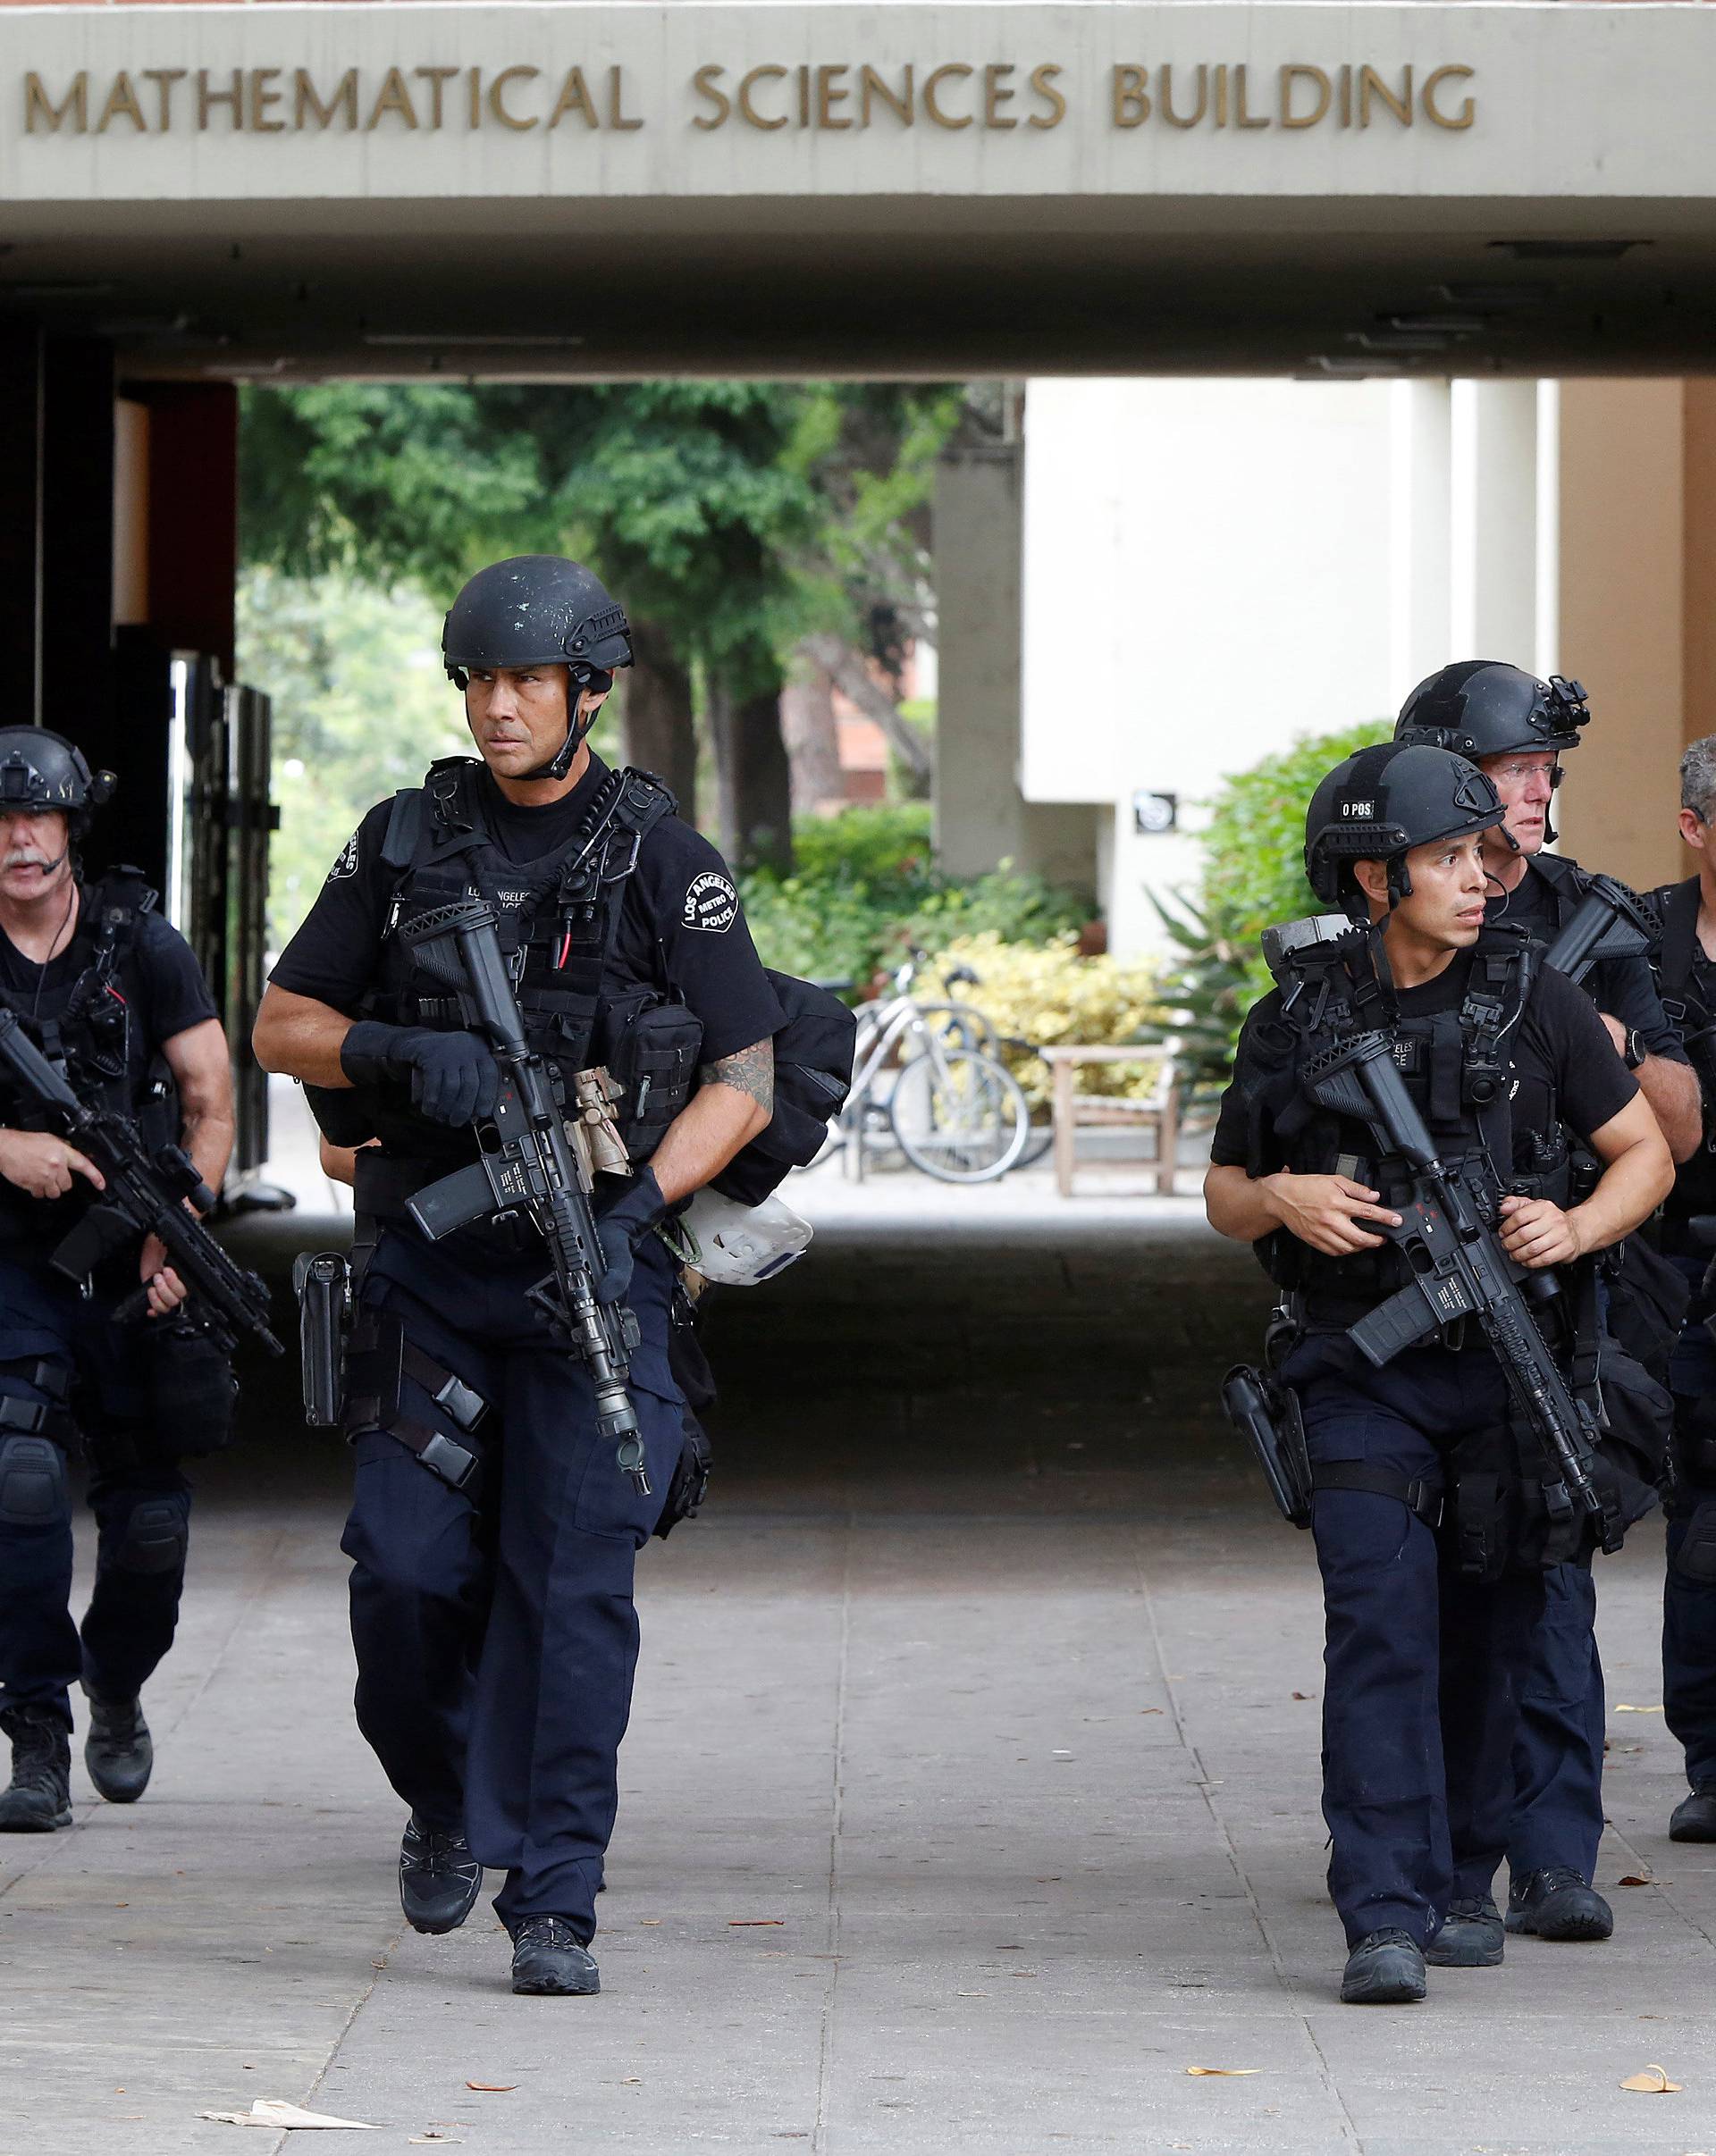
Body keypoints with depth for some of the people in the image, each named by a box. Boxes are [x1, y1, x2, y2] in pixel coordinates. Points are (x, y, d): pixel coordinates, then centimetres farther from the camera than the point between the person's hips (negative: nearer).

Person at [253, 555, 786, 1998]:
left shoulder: (664, 862, 0)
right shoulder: (406, 842, 7)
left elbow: (744, 1082, -1)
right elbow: (282, 1026, 9)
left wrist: (637, 1207, -16)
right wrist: (405, 1055, -12)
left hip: (592, 1269, -2)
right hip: (429, 1265, 2)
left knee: (574, 1589, -7)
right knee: (407, 1572, -2)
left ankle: (556, 1903, -2)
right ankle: (445, 1807, 26)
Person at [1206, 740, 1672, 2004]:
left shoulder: (1535, 1002, 0)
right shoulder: (1296, 1028, 2)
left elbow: (1647, 1153, 6)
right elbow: (1224, 1195, 14)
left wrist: (1575, 1228, -13)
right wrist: (1281, 1200, -9)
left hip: (1507, 1367, 1)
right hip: (1363, 1378, -1)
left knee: (1485, 1640, 9)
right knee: (1381, 1625, -13)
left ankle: (1462, 1884, 26)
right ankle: (1385, 1920, -17)